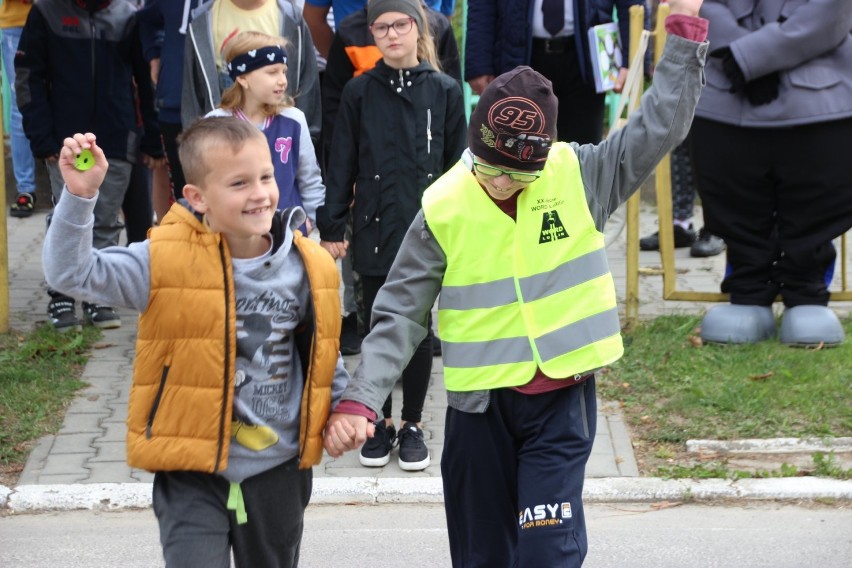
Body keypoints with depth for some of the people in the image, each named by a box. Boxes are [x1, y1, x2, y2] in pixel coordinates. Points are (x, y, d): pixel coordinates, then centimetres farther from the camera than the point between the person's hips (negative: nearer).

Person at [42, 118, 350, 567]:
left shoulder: (306, 268, -3)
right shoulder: (167, 260, -13)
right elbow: (71, 273, -16)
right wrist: (79, 196, -28)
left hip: (277, 472, 3)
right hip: (193, 472, -3)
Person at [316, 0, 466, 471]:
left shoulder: (445, 91, 0)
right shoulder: (359, 92, 1)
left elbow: (457, 166, 3)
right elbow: (341, 165, 3)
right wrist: (331, 228, 0)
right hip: (374, 229, 1)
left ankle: (412, 424, 17)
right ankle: (381, 422, 21)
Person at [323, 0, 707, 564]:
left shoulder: (579, 177, -6)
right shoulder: (443, 210, -9)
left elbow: (661, 125, -8)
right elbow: (399, 315, -5)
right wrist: (360, 400, -14)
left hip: (562, 400, -1)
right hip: (479, 405, 1)